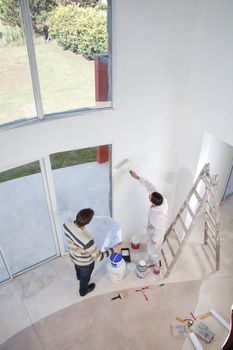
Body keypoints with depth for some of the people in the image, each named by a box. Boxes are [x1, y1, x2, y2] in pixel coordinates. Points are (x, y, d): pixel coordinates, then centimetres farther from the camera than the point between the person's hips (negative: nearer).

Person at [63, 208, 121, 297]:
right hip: (85, 263, -5)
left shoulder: (67, 223, -30)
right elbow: (98, 257, -33)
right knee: (85, 277, 30)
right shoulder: (86, 240, -48)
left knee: (78, 267, 41)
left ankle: (79, 277, 75)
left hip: (73, 256, 6)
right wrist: (113, 249, -24)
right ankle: (83, 291, 62)